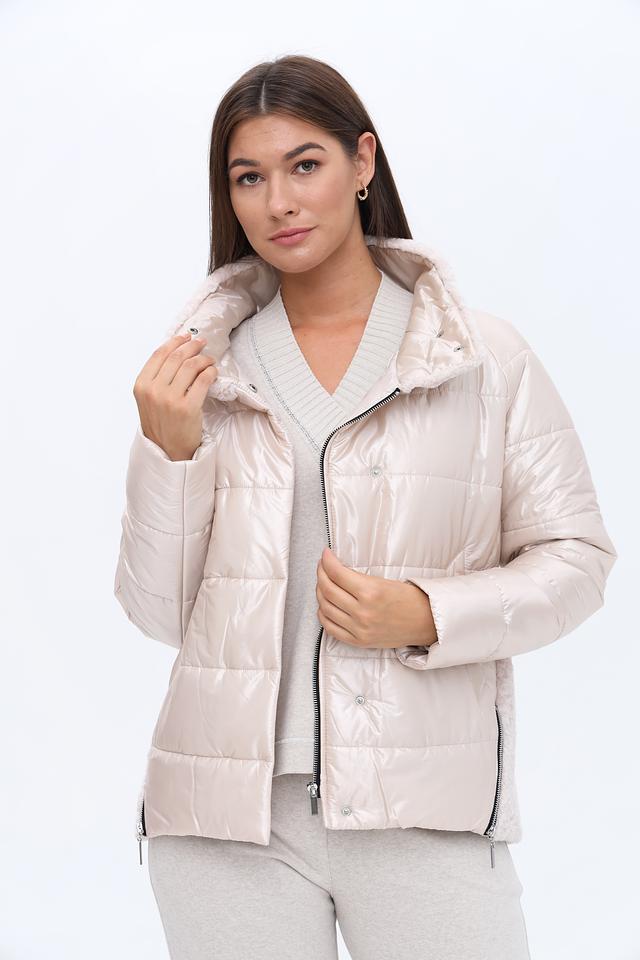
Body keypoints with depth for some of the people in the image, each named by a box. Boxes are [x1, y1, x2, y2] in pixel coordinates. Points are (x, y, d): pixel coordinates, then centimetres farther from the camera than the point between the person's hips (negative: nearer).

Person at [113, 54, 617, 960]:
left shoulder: (488, 358, 1)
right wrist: (166, 450, -8)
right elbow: (158, 612, 5)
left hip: (426, 813, -1)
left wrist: (427, 615, -13)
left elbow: (575, 560, 2)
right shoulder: (203, 370, 6)